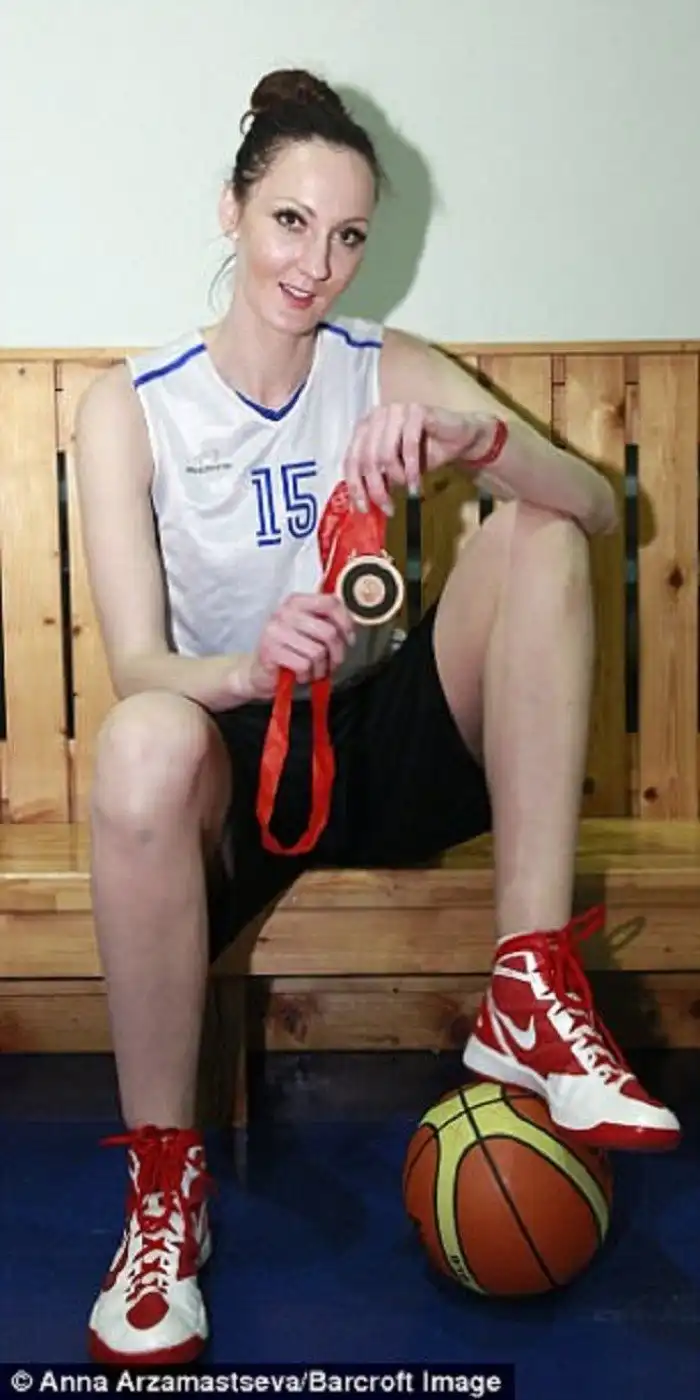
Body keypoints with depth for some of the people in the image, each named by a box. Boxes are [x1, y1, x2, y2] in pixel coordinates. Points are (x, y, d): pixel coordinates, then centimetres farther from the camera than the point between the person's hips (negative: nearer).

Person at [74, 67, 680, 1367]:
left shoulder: (393, 371, 1)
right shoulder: (131, 406, -6)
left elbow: (598, 506, -10)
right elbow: (137, 665, -16)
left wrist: (471, 442, -31)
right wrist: (253, 668, -39)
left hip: (389, 745, 3)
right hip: (242, 766, -3)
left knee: (536, 529, -19)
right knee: (143, 743, -38)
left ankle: (531, 999, -25)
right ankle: (164, 1181, -19)